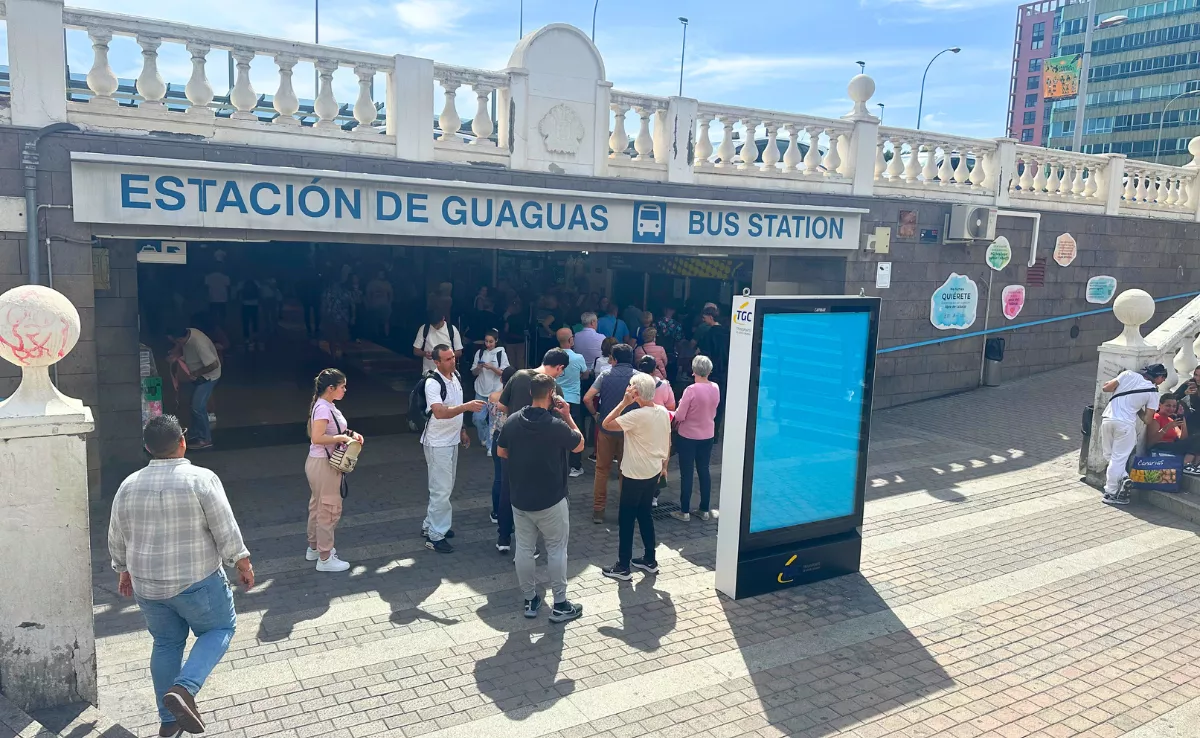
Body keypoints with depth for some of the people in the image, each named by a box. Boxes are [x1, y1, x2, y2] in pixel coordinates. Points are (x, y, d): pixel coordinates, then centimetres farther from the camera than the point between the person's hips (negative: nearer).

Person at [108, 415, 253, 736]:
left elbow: (117, 540, 10)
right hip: (197, 581, -5)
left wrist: (125, 571, 26)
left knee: (166, 643, 19)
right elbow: (226, 532, -14)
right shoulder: (201, 479, -16)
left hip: (146, 585, 5)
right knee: (220, 628, 14)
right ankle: (184, 689, -6)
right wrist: (243, 565, 0)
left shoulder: (129, 486, 0)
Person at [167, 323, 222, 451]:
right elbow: (179, 347, 14)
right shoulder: (187, 333, -10)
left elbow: (214, 365, -33)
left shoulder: (199, 344, -35)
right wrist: (174, 353, -6)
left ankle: (205, 439, 0)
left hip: (208, 376, -9)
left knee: (197, 407, -11)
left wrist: (194, 374, -23)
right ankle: (196, 434, 29)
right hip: (197, 375, 9)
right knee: (195, 405, 16)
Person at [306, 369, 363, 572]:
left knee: (318, 506, 21)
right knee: (330, 509, 0)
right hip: (323, 464, -10)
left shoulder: (327, 406, 8)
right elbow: (317, 437, -31)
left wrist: (349, 434, 4)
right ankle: (325, 558, 10)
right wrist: (342, 438, -23)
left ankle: (314, 547, 37)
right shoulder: (323, 408, -22)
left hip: (322, 463, 10)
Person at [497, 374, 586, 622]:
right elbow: (579, 445, -2)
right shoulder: (556, 425, -20)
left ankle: (530, 600, 24)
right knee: (556, 549, 9)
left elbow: (500, 452, 9)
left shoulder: (512, 421, -5)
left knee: (524, 548, 13)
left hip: (519, 498, 4)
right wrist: (567, 416, 0)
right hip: (550, 500, -4)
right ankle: (560, 604, 14)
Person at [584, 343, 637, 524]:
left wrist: (596, 413, 6)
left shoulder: (605, 375, -4)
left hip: (606, 427, 0)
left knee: (602, 469, 11)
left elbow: (587, 398, -10)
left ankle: (598, 510, 13)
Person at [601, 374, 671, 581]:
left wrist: (624, 402, -19)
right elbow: (668, 443, 9)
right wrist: (663, 465, 21)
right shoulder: (663, 412, 0)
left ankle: (623, 567, 11)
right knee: (644, 514, 21)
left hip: (635, 474, -8)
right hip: (654, 472, 8)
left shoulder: (637, 415, -24)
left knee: (626, 519, 4)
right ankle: (650, 560, 28)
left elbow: (606, 424, -21)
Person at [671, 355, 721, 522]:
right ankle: (705, 510, 22)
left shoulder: (691, 390, -22)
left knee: (686, 474, 5)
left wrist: (676, 413, 3)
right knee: (704, 472, 15)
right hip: (707, 436, 5)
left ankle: (685, 511, 11)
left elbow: (680, 416, -17)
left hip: (688, 436, -5)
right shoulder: (716, 389, -4)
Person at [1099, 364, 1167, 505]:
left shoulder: (1128, 374, 4)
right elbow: (1147, 419, 2)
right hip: (1125, 424, -3)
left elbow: (1105, 387, 5)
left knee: (1109, 455, 15)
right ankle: (1111, 493, 4)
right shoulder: (1153, 392, 2)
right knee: (1118, 459, 4)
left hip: (1107, 418, 3)